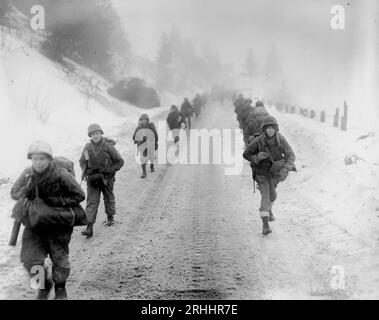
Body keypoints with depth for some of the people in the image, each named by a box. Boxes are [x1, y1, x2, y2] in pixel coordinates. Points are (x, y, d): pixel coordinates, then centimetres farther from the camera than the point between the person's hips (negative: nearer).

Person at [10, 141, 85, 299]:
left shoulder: (61, 175, -19)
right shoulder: (28, 175, -6)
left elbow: (79, 196, -14)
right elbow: (13, 193, 6)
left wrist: (55, 201, -23)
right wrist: (26, 190, -17)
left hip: (58, 225, -3)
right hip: (34, 224, 3)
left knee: (60, 260, 4)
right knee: (30, 260, -5)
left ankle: (60, 286, 36)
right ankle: (45, 284, 25)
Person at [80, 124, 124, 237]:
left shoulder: (108, 146, -13)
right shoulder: (88, 147, -4)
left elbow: (120, 161, -7)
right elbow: (82, 161, 12)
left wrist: (108, 170, -16)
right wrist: (86, 171, -6)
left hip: (107, 178, -1)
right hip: (92, 179, 1)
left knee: (109, 198, 18)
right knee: (91, 202, -6)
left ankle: (110, 217, 43)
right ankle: (89, 227, -11)